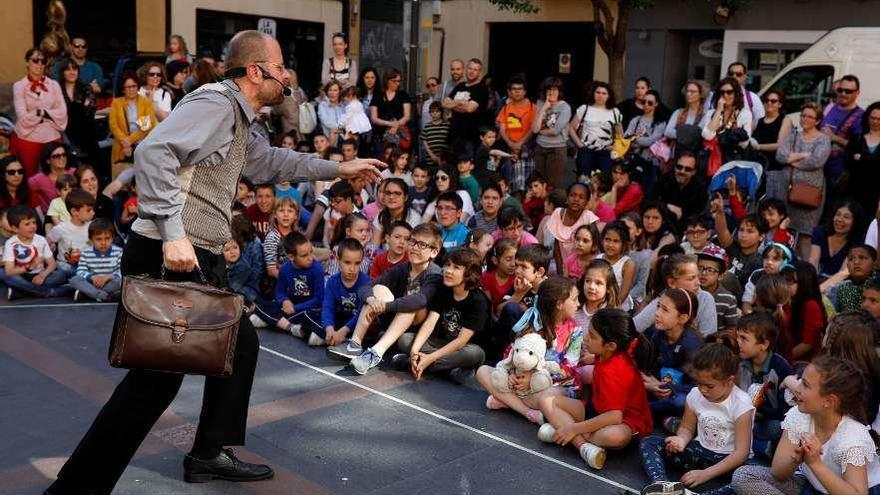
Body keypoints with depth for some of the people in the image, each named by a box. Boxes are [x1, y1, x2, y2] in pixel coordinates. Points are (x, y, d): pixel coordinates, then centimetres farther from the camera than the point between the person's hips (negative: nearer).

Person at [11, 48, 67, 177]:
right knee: (30, 177, 6)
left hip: (52, 138, 2)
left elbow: (62, 113, -1)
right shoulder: (19, 86, 0)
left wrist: (41, 112, -10)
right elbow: (23, 117, -9)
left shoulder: (54, 85, 6)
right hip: (28, 138, -2)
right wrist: (50, 114, -5)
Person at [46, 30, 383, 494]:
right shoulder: (215, 102, -13)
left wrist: (339, 168, 38)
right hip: (166, 258, -11)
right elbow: (154, 151, -27)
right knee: (158, 377, -9)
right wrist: (172, 232, -33)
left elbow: (271, 161, 36)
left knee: (240, 343, 19)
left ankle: (208, 454, 31)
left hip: (196, 260, 11)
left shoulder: (237, 118, 19)